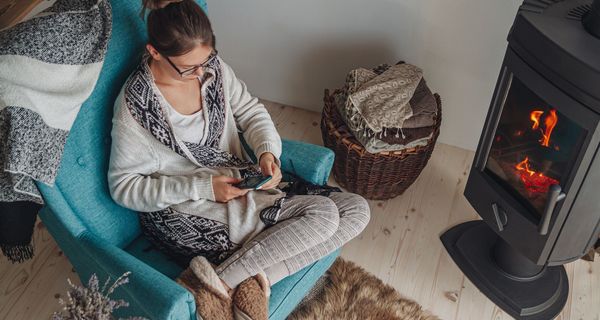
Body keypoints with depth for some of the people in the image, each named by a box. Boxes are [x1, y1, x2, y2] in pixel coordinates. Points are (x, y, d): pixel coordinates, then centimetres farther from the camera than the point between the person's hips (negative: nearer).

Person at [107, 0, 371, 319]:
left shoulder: (212, 66, -2)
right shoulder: (134, 105, -18)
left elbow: (250, 111, 10)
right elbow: (124, 186, -12)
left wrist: (268, 151, -12)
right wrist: (203, 188, -21)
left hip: (240, 184, 7)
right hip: (188, 215, -7)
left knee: (357, 209, -6)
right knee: (324, 214, -21)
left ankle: (253, 280, -15)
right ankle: (223, 283, -16)